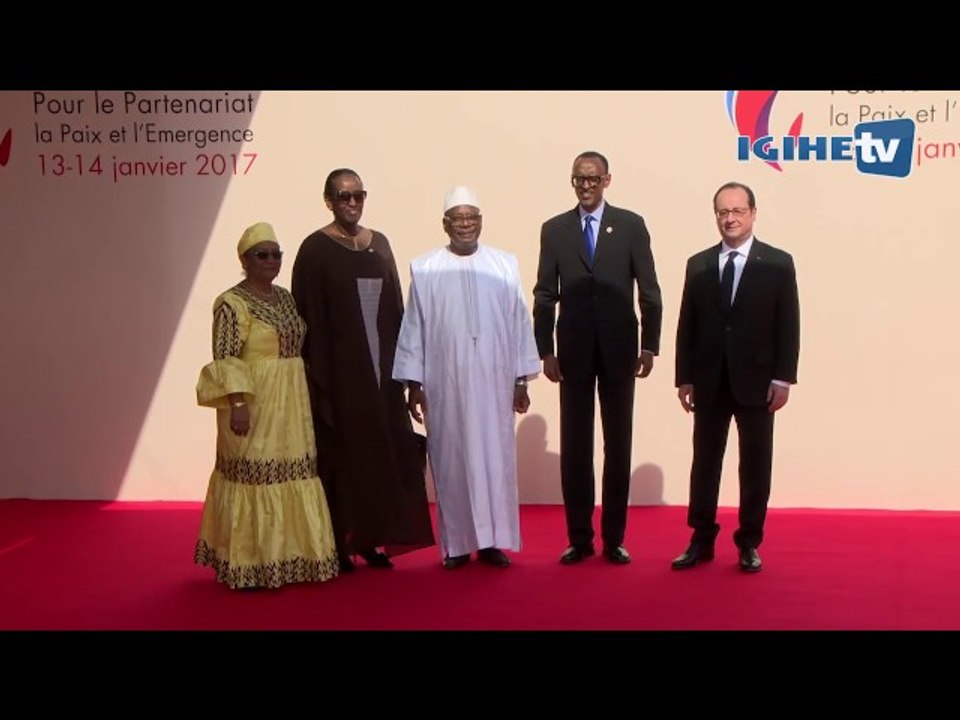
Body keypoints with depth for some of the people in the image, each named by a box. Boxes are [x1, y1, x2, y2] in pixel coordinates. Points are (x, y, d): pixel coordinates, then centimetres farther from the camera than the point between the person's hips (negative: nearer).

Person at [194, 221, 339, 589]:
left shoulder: (286, 298, 13)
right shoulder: (232, 303, -9)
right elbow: (225, 361, -15)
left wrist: (299, 399, 16)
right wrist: (236, 403, -23)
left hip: (292, 403, 7)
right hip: (253, 403, -7)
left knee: (292, 475, 8)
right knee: (253, 475, -3)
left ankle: (289, 556, 18)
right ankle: (252, 565, 5)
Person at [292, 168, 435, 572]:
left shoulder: (379, 244, 10)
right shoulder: (316, 250, -5)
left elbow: (395, 306, 11)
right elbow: (309, 319, -8)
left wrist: (399, 364, 6)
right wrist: (319, 377, -12)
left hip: (379, 368, 5)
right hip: (338, 369, -5)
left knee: (381, 450, 7)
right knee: (339, 454, 1)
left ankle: (371, 538, 17)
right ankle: (338, 543, 10)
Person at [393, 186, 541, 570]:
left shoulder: (505, 265, 2)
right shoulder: (424, 269, 0)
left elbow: (519, 322, 4)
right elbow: (414, 328, 3)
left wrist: (522, 380, 3)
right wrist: (413, 384, 1)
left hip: (494, 381, 1)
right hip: (445, 383, -1)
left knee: (495, 457, 4)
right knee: (451, 459, 5)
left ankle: (493, 539, 14)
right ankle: (457, 543, 14)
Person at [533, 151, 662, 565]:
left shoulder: (631, 225, 3)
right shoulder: (554, 229, 6)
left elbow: (649, 290, 1)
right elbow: (545, 295, 5)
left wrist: (649, 346, -4)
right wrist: (545, 351, -1)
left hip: (618, 349, -1)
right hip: (573, 351, 1)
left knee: (618, 445, 6)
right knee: (574, 447, 4)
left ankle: (614, 539, 14)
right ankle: (579, 539, 12)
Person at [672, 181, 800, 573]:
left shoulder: (778, 263, -1)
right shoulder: (698, 265, 6)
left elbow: (788, 326, -3)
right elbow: (687, 325, 6)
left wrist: (783, 378, -9)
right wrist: (684, 377, 1)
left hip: (756, 381, -2)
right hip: (709, 382, 2)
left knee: (755, 465, 5)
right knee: (705, 462, 7)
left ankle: (749, 543, 16)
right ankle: (701, 540, 16)